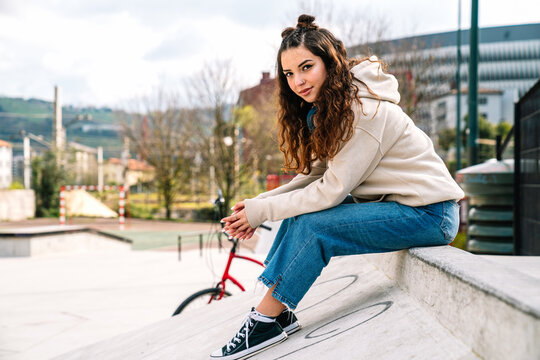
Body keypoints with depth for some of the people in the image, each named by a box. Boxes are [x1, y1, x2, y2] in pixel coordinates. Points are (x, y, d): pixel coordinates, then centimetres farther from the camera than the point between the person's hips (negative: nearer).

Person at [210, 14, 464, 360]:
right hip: (393, 201, 9)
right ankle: (278, 312, 0)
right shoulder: (326, 106, 6)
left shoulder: (365, 110, -23)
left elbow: (332, 189, -23)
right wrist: (259, 202, -6)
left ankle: (267, 320, -8)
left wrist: (261, 211, -16)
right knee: (300, 210, -4)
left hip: (429, 213, -9)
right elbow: (317, 174, 6)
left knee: (310, 226, -21)